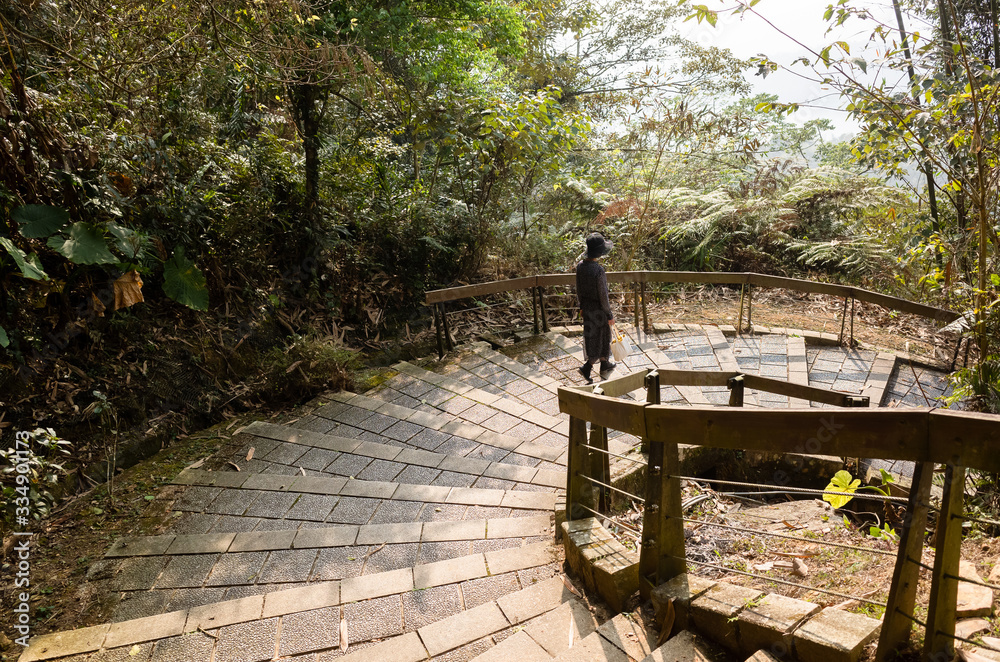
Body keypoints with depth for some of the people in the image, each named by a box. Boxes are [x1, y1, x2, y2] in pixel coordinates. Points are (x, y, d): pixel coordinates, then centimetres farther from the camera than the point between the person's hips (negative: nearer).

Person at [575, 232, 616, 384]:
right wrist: (610, 315, -11)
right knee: (600, 338, 11)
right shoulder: (598, 270, -28)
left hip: (587, 307, 7)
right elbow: (603, 295, -22)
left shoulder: (581, 265, -6)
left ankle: (604, 365, 37)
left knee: (592, 337, 19)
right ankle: (587, 366, 11)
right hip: (598, 309, -7)